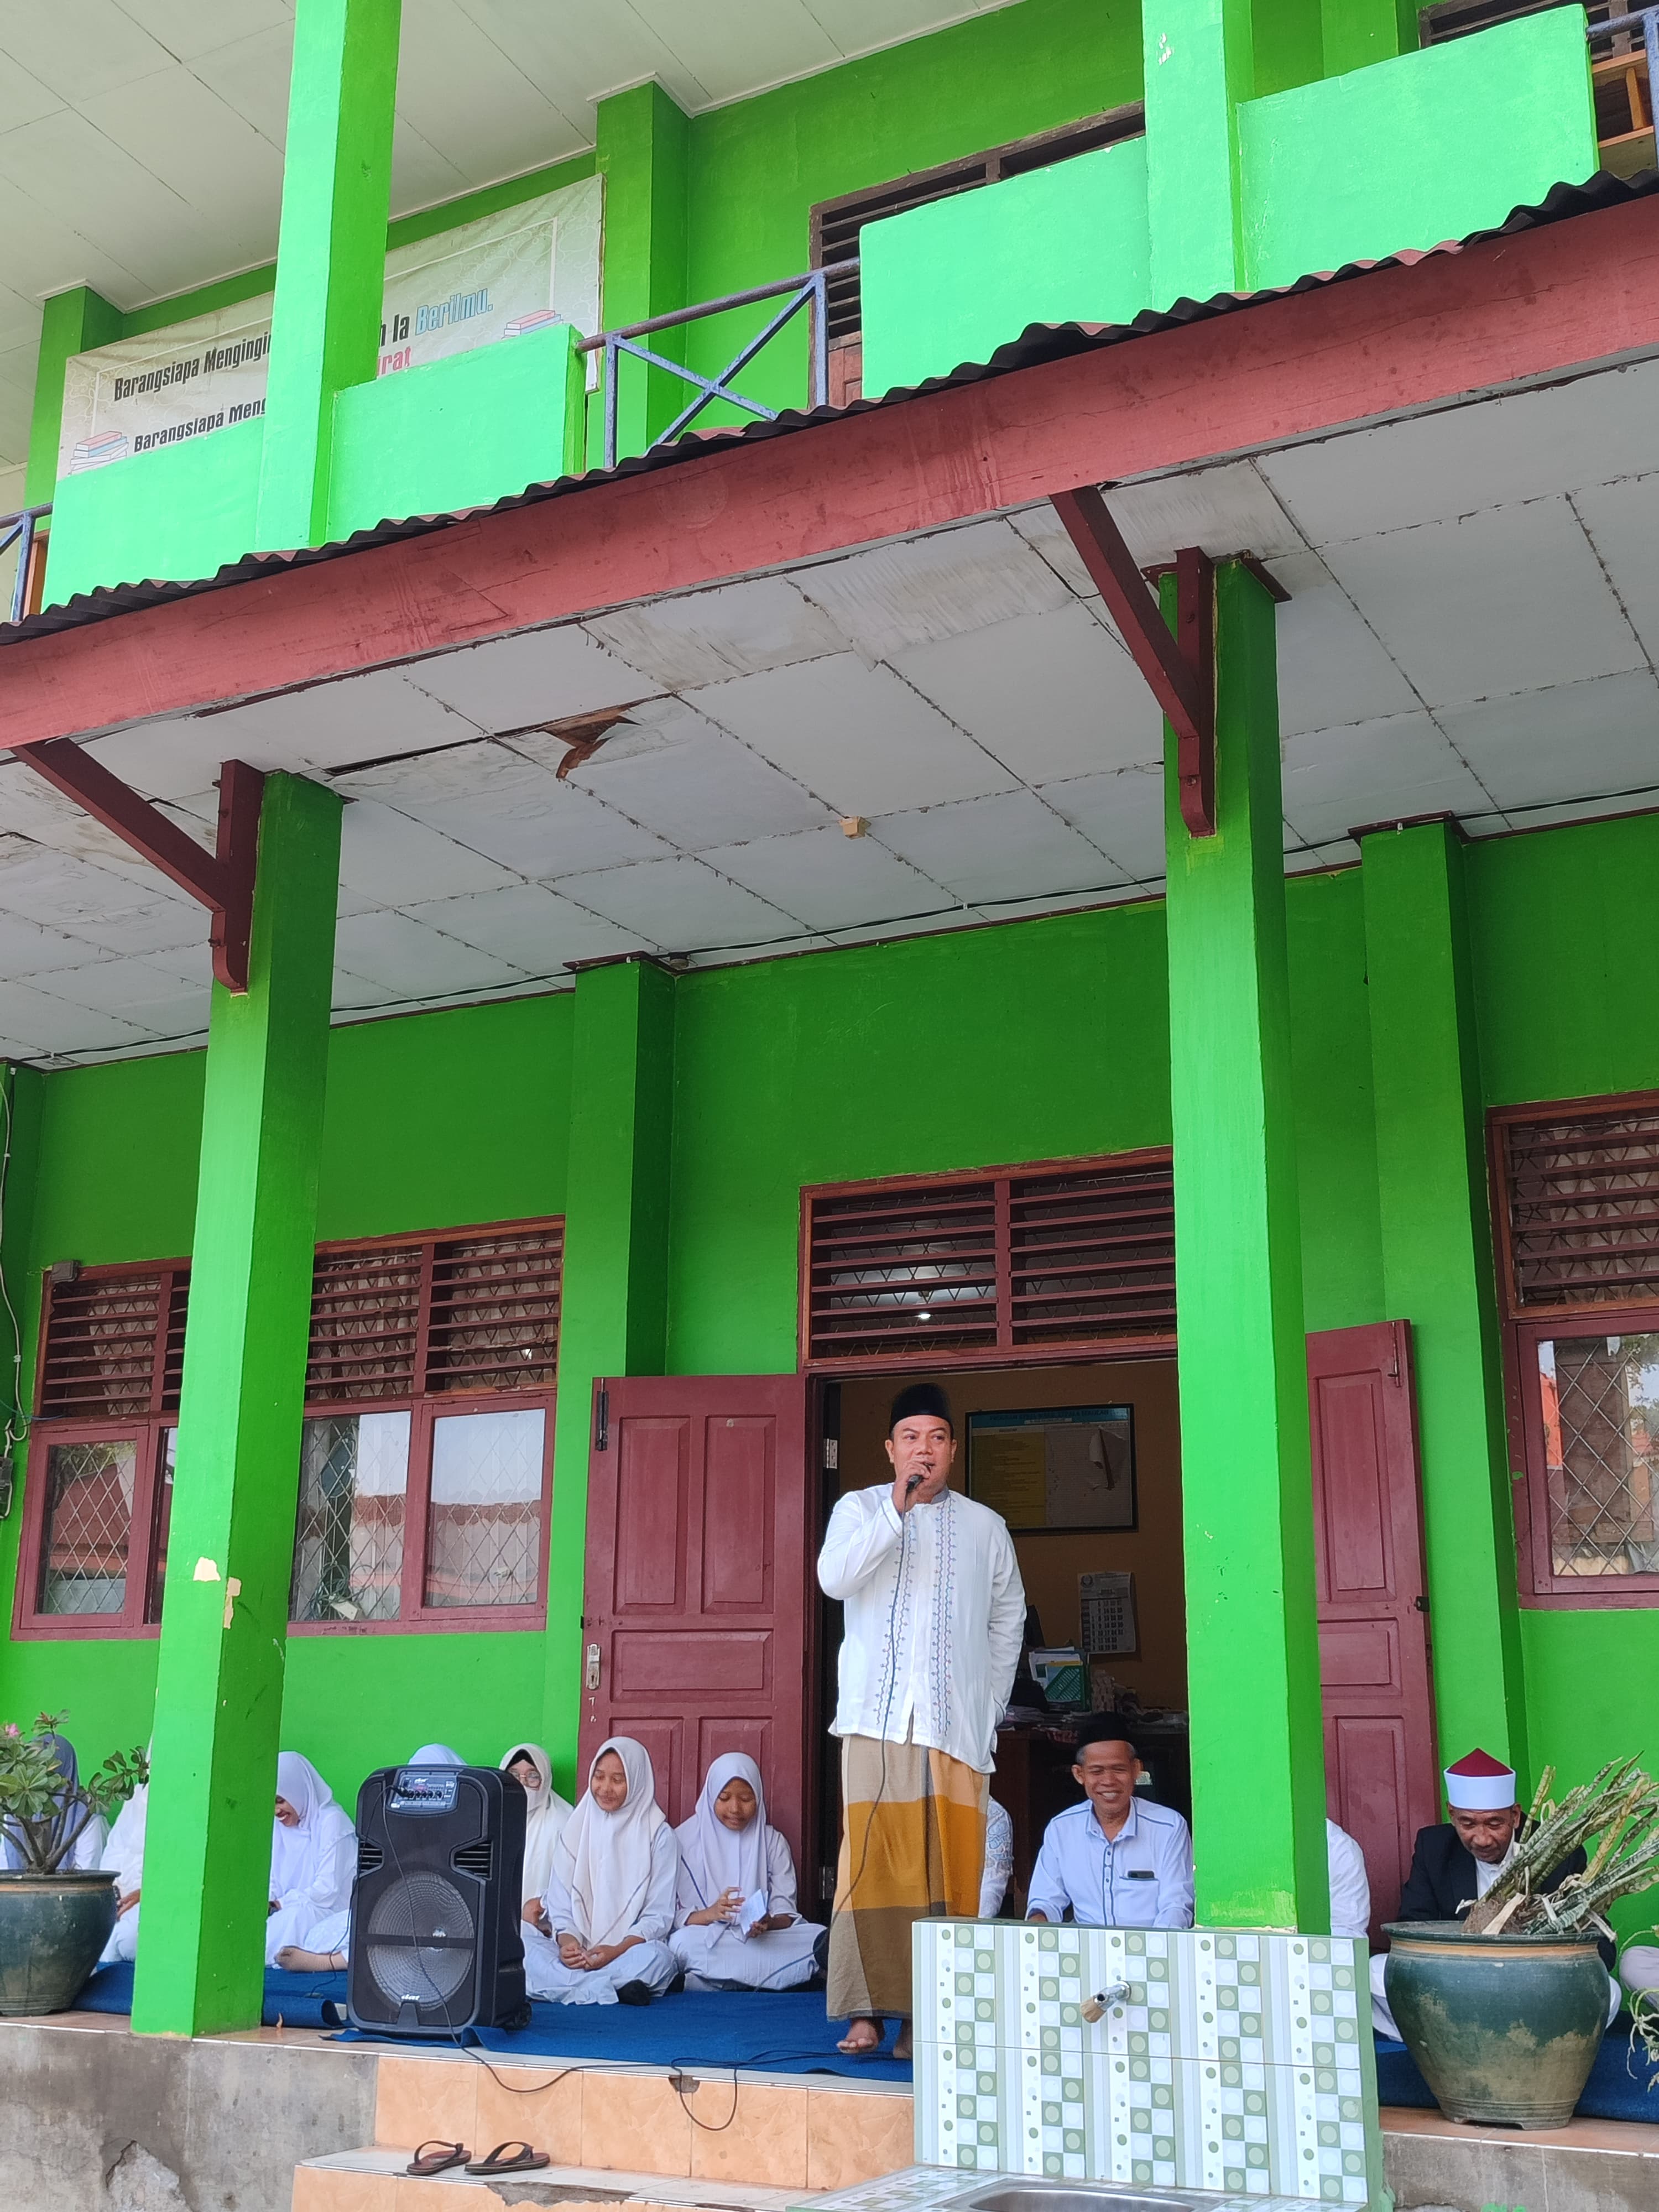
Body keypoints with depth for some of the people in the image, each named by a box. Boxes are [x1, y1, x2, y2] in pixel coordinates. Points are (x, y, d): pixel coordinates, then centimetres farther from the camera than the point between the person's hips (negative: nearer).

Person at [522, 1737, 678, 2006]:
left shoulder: (658, 1835, 4)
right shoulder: (576, 1828, 13)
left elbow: (658, 1915, 0)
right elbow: (560, 1906, 9)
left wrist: (617, 1951, -18)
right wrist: (567, 1942, -14)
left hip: (631, 1949, -2)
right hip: (576, 1950, 3)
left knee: (656, 1956, -37)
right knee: (520, 1944, -29)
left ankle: (574, 1987, -37)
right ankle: (612, 1989, -38)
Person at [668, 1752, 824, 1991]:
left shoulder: (772, 1842, 13)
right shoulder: (684, 1839, 6)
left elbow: (786, 1913, 5)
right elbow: (673, 1916, -1)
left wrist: (768, 1923, -19)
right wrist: (710, 1914, -22)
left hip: (764, 1942, 1)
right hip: (706, 1942, -1)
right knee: (684, 1942, -38)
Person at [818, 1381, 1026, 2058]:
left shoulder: (984, 1526, 14)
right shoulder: (860, 1508, 8)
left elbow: (1008, 1622, 18)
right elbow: (834, 1579, -10)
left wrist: (990, 1710, 12)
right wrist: (896, 1511, -15)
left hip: (958, 1723, 2)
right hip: (879, 1718, -2)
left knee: (951, 1869, -3)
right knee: (872, 1861, -9)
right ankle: (865, 2010, -5)